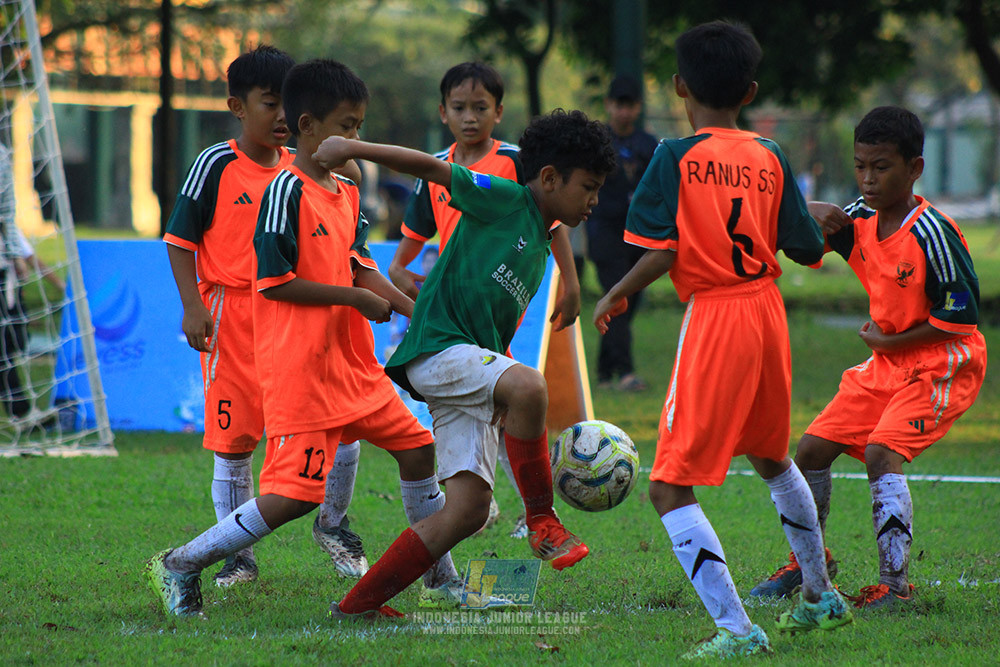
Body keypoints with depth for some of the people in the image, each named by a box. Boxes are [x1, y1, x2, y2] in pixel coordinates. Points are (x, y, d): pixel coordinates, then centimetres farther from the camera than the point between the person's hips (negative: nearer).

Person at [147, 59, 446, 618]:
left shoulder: (346, 192, 11)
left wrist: (415, 311, 2)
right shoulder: (288, 191, -15)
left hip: (352, 362, 9)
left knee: (416, 445, 13)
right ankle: (182, 566, -2)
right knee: (295, 493, -13)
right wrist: (355, 297, -15)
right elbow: (274, 280, -17)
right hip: (299, 367, -9)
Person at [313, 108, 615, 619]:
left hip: (473, 362, 9)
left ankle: (358, 605, 3)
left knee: (469, 509, -4)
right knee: (529, 386, -36)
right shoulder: (503, 201, -2)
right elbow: (430, 169, -9)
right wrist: (354, 149, -22)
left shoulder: (540, 250, 22)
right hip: (436, 347, -9)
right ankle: (541, 520, -22)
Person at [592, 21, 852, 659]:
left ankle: (736, 627, -18)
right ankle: (820, 595, 43)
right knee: (773, 458, 29)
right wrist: (824, 219, 27)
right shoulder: (770, 158, 3)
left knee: (671, 487, -5)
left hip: (713, 320, -6)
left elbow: (661, 254, -15)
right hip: (768, 313, 6)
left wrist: (616, 296, 3)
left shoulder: (676, 157, -9)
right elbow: (808, 250, 5)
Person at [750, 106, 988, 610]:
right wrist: (814, 214, -11)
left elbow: (961, 316, -20)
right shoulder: (861, 219, 0)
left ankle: (894, 584, -21)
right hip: (886, 363, 8)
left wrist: (890, 341, -15)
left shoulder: (932, 233, -22)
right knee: (811, 450, 7)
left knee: (882, 453, -26)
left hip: (939, 365, -8)